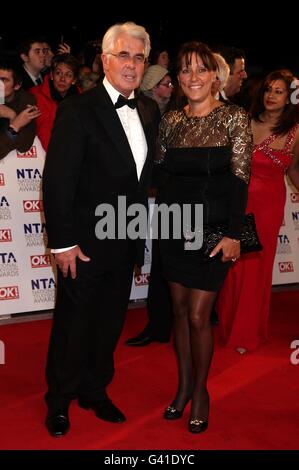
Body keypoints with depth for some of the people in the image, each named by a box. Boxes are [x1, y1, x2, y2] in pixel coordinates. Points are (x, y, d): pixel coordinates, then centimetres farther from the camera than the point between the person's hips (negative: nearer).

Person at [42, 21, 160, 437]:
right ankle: (59, 402, 28)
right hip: (85, 243, -5)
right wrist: (63, 242, -17)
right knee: (73, 325, 9)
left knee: (110, 324, 18)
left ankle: (95, 391, 37)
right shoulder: (77, 111, -13)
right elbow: (57, 181, -15)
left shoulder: (149, 111, 6)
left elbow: (146, 175, 10)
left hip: (126, 245, 6)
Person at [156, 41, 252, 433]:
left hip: (213, 228, -4)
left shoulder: (234, 117, -5)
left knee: (198, 316, -3)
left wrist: (233, 234, -13)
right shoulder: (170, 121, 7)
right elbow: (160, 172, 11)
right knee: (179, 309, 11)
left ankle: (201, 392, 17)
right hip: (174, 225, 4)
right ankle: (184, 385, 27)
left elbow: (240, 179, -8)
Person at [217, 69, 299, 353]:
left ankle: (246, 333, 27)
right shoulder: (247, 123, -2)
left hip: (268, 204, -1)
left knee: (256, 267, 8)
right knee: (232, 265, 7)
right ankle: (227, 325, 31)